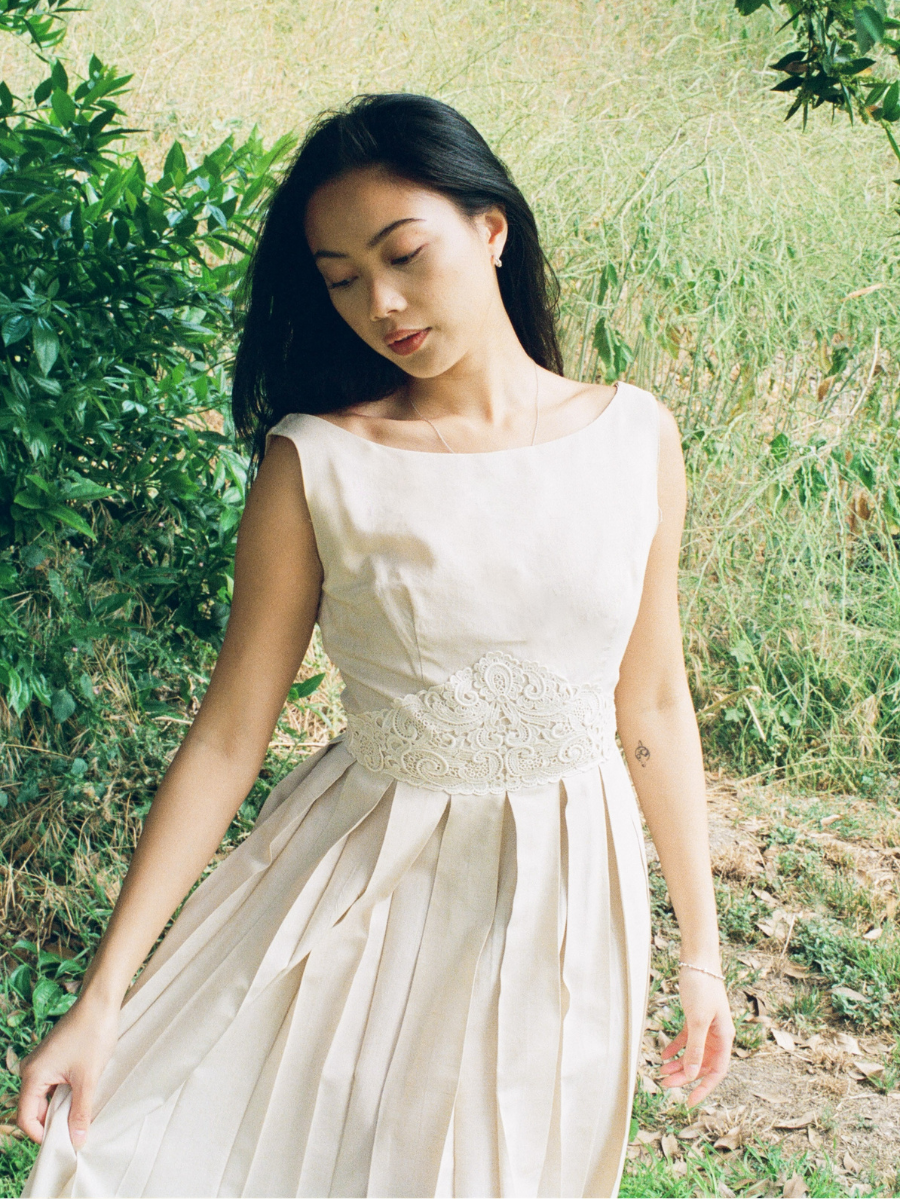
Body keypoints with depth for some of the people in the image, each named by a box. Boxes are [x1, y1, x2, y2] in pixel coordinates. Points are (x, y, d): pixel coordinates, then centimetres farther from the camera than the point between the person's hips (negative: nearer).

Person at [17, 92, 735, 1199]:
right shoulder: (315, 462, -11)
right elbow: (228, 735, -10)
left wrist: (700, 946, 8)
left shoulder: (635, 437, -5)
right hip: (362, 890, -1)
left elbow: (653, 705, 3)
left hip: (568, 898, 2)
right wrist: (102, 999, -11)